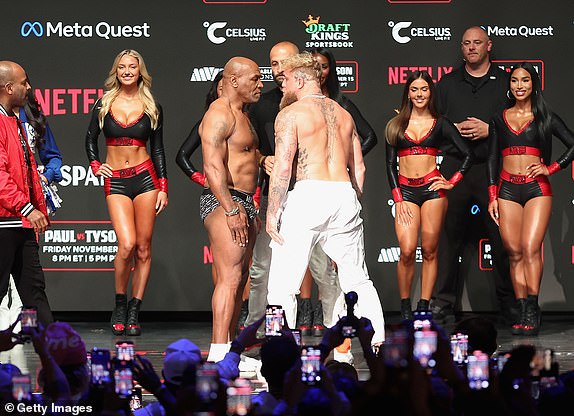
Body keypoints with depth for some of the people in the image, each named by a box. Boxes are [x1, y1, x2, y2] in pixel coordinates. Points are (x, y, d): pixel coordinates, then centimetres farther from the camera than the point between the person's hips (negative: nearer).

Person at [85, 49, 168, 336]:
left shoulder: (152, 108, 6)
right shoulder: (105, 104, 6)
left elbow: (158, 149, 10)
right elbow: (90, 138, 19)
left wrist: (163, 188, 6)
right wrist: (96, 166, 5)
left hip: (145, 178, 1)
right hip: (115, 182, -1)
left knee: (143, 248, -1)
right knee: (127, 244, -16)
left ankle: (134, 313, 6)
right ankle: (120, 305, 2)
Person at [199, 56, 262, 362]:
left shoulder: (240, 114, 20)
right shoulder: (219, 115, -13)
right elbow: (213, 167, -22)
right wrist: (231, 210, -27)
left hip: (241, 204, 11)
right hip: (223, 201, -11)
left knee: (240, 277, 10)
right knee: (230, 277, -15)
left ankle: (228, 349, 12)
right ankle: (219, 352, -19)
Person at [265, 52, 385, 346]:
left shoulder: (290, 114, 0)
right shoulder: (343, 114, 19)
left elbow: (283, 167, -9)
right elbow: (358, 167, 18)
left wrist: (272, 214, -7)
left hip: (308, 193, -6)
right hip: (344, 194, 6)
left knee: (282, 285, -4)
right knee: (358, 281, 16)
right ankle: (380, 342, 12)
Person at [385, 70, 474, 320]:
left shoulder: (440, 124, 8)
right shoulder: (395, 125, 10)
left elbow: (468, 155, 9)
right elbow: (390, 165, 7)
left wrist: (452, 183, 0)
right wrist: (398, 199, -2)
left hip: (432, 189, 0)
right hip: (405, 190, 0)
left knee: (429, 251, -2)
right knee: (407, 251, -12)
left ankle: (423, 308, 4)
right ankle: (405, 309, 0)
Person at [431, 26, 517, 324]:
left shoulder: (505, 82, 10)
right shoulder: (448, 83, 16)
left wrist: (489, 130, -8)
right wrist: (455, 129, -3)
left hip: (494, 168, -1)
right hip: (455, 167, 1)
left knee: (502, 237, -3)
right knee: (448, 235, -3)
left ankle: (509, 303, 5)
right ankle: (443, 304, 1)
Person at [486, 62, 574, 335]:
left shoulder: (545, 118, 6)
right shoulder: (500, 119, 14)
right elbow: (492, 159, 14)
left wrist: (551, 169, -4)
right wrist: (492, 196, 7)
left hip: (537, 189, -3)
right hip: (508, 190, 3)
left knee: (530, 249, -15)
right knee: (514, 253, -2)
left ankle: (532, 312, -16)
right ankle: (522, 312, -2)